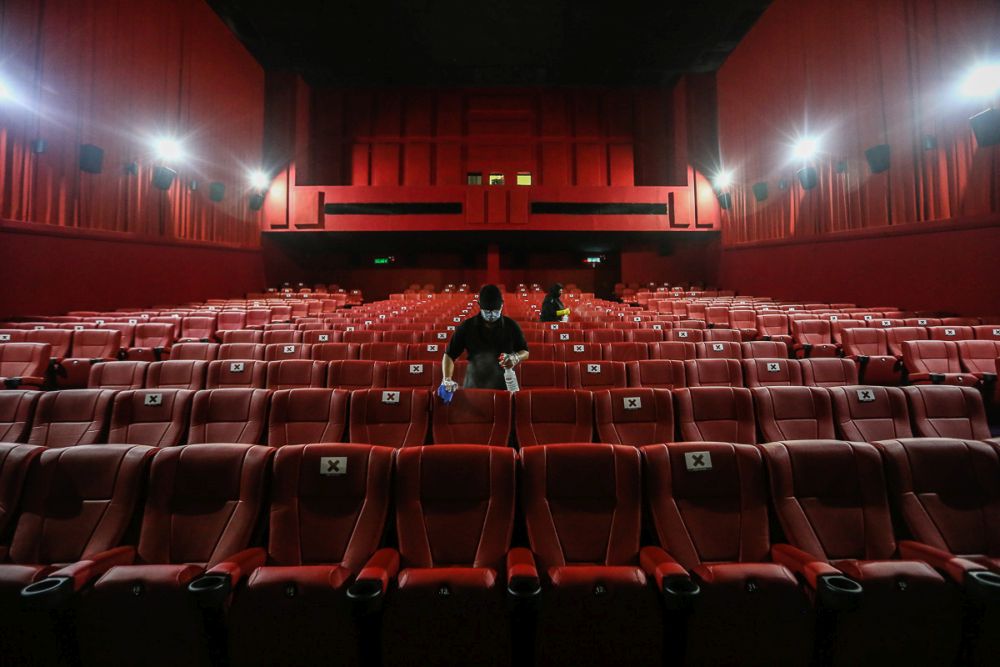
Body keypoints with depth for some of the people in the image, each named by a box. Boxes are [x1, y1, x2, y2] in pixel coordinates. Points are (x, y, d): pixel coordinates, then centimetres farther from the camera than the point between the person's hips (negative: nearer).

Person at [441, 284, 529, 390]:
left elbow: (525, 351, 7)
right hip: (473, 388, 0)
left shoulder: (511, 326, -3)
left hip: (503, 387, 1)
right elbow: (449, 355, -4)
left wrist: (515, 358, -15)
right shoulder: (466, 327, -5)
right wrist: (447, 380, -18)